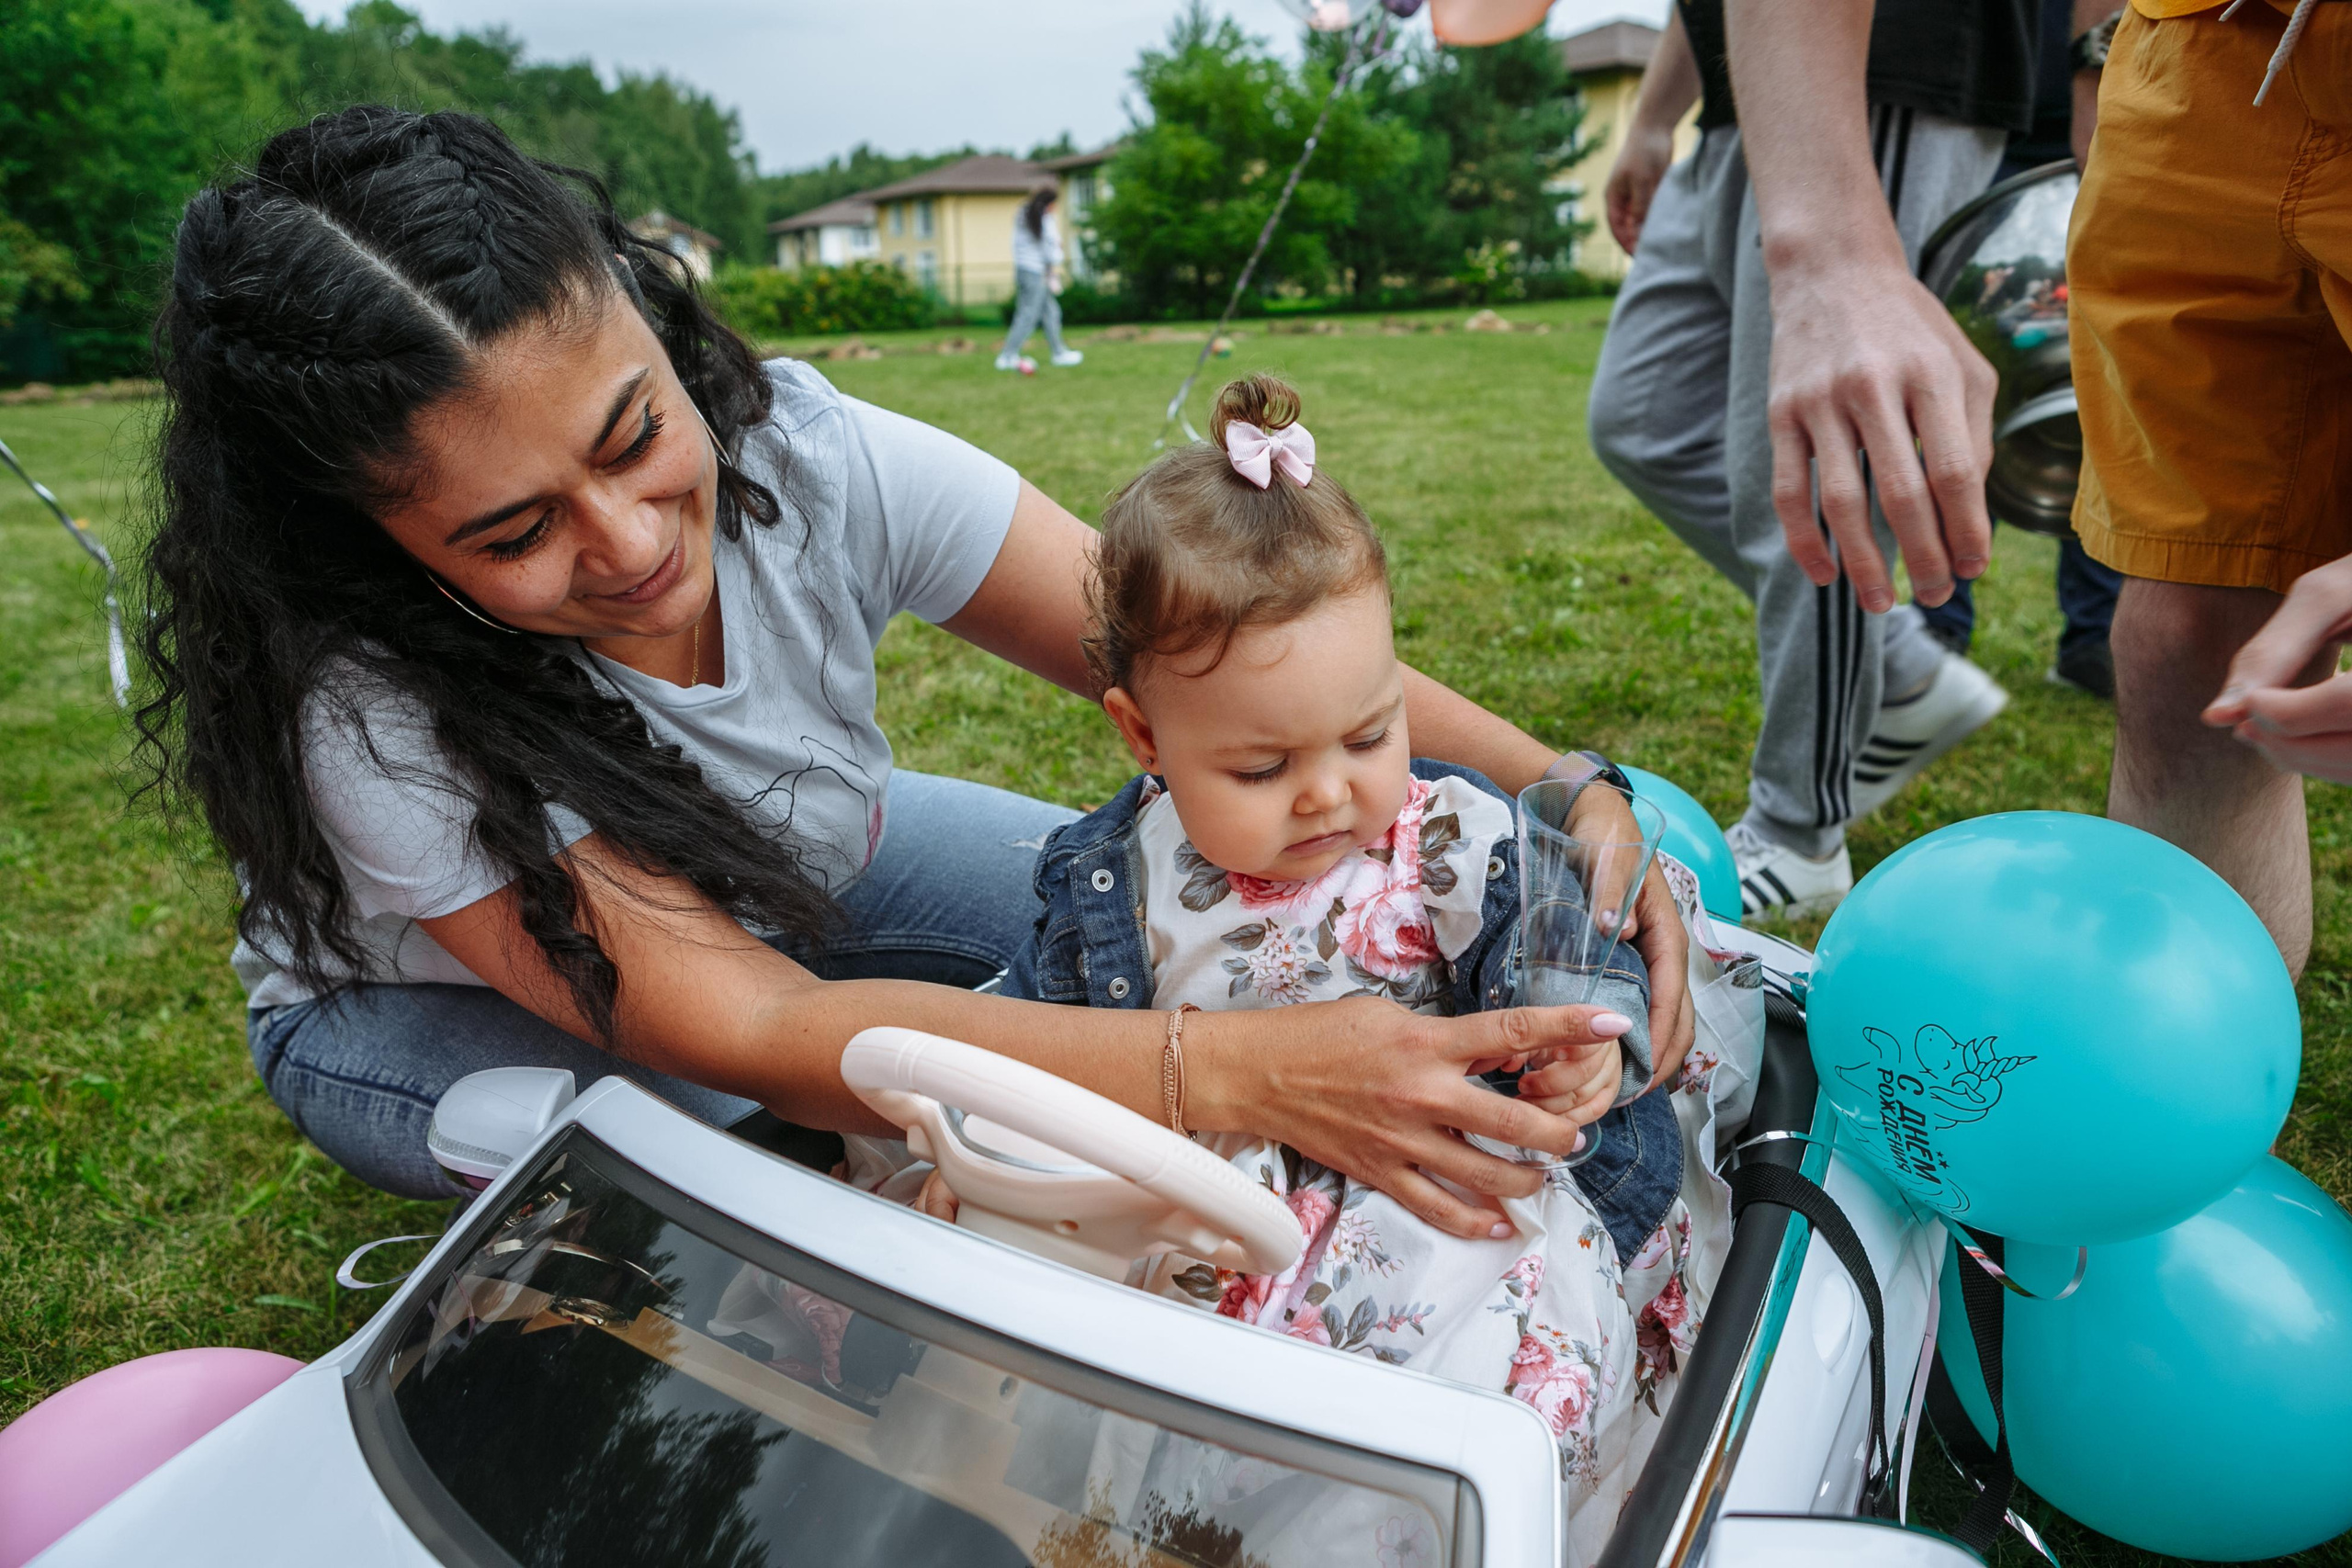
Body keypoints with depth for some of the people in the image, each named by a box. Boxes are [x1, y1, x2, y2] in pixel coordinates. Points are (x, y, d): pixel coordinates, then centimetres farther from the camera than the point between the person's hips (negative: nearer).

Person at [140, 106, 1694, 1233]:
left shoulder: (810, 462, -30)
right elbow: (754, 1030, -44)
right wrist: (1244, 1071, -54)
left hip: (792, 868, 3)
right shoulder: (371, 715, -37)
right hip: (429, 999, -2)